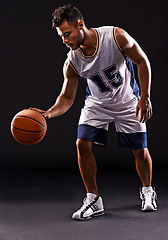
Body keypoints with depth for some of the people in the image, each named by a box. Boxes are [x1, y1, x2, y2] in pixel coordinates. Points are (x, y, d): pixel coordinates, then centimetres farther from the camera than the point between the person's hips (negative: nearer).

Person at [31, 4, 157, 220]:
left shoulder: (116, 36, -29)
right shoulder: (72, 62, -21)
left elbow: (142, 62, -15)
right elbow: (67, 97, -10)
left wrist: (145, 98, -18)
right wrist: (49, 113, -30)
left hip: (127, 102, -1)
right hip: (96, 104, 2)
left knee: (140, 150, 2)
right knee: (82, 144, -15)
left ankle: (147, 191, 31)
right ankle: (93, 199, 0)